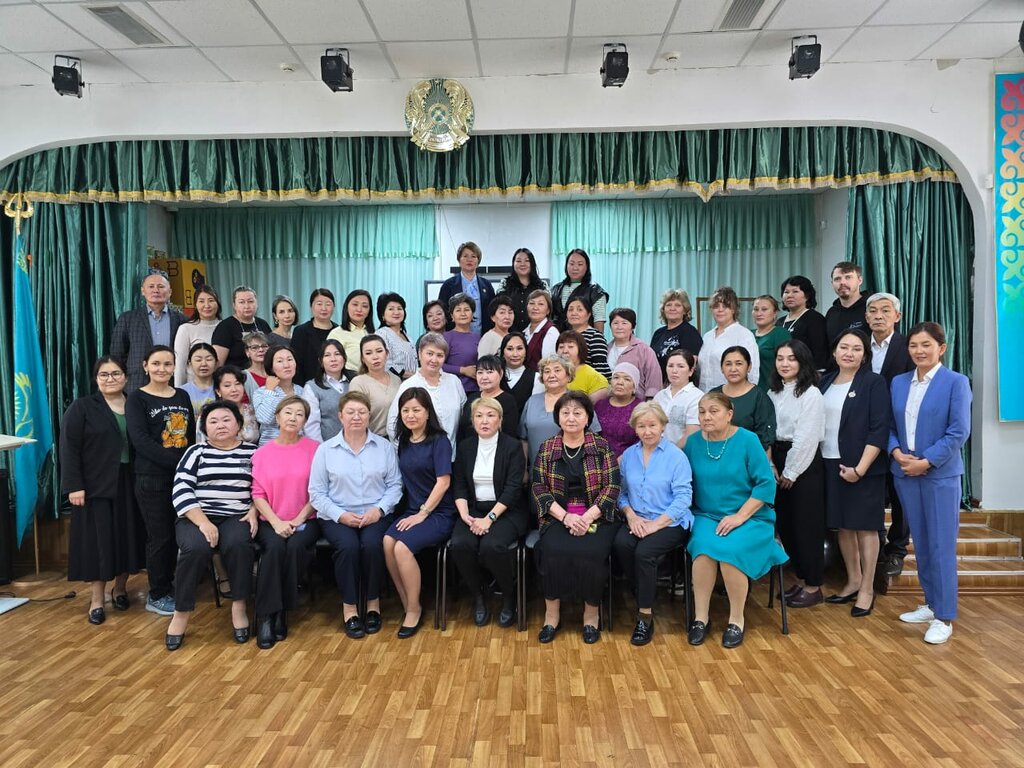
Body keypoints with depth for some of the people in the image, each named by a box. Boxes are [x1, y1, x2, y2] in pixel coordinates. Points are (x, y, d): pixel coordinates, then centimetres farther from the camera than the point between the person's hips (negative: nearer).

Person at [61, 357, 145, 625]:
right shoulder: (81, 407, -1)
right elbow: (69, 448, -7)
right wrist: (74, 485, -14)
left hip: (129, 483, 3)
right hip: (96, 485, -3)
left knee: (128, 537, 7)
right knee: (98, 539, 1)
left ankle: (120, 588, 25)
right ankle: (97, 598, 14)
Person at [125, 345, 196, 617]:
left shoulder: (183, 397, 12)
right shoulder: (136, 399, -3)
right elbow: (140, 439, -14)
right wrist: (177, 461, -20)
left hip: (183, 476, 5)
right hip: (152, 478, -5)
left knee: (177, 534, 9)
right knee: (160, 537, 1)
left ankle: (168, 587, 24)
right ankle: (157, 596, 14)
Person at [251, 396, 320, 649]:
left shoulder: (314, 449, 2)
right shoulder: (263, 452, 7)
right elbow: (258, 493, 2)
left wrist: (298, 520, -11)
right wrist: (276, 522, -12)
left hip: (305, 520, -1)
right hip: (271, 521, 1)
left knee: (296, 547, -30)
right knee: (275, 547, -30)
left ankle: (282, 611, -14)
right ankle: (266, 616, -20)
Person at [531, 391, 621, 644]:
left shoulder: (601, 445, 4)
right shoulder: (546, 448, 8)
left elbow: (612, 486, -3)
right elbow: (539, 487, 1)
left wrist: (587, 518, -15)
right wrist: (565, 516, -13)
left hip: (596, 517, -1)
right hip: (558, 518, 1)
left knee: (590, 553, -29)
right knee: (552, 551, -28)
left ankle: (592, 613, -4)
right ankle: (552, 613, -9)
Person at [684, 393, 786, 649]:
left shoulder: (747, 440, -7)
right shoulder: (693, 442, 3)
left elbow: (766, 484, -10)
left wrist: (740, 516, -16)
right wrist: (692, 514, -8)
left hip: (750, 518, -2)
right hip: (707, 516, 2)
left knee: (729, 550, -30)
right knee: (704, 547, -29)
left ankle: (736, 620, -7)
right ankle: (700, 617, -13)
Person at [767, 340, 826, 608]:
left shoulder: (811, 394, -10)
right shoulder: (773, 392, 10)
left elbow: (806, 438, -14)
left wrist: (790, 473, -12)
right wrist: (771, 465, -3)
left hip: (804, 465, -6)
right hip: (778, 462, 6)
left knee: (806, 525, 1)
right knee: (784, 524, 11)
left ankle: (813, 586, 14)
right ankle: (799, 579, 26)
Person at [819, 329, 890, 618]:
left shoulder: (873, 383, -6)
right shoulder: (826, 382, 9)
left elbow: (879, 430, -11)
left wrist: (859, 469, -17)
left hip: (862, 467, -5)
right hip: (830, 464, 5)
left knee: (864, 526, 3)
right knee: (842, 525, 12)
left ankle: (867, 589, 15)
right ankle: (853, 581, 27)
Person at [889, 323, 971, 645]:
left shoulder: (956, 382, -5)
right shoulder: (898, 382, 9)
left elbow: (959, 431, -11)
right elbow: (889, 426, 10)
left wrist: (926, 462, -15)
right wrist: (896, 452, -9)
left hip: (940, 474, -5)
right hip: (905, 472, 5)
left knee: (941, 545, -2)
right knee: (920, 542, 13)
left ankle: (944, 617, 7)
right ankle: (931, 604, 26)